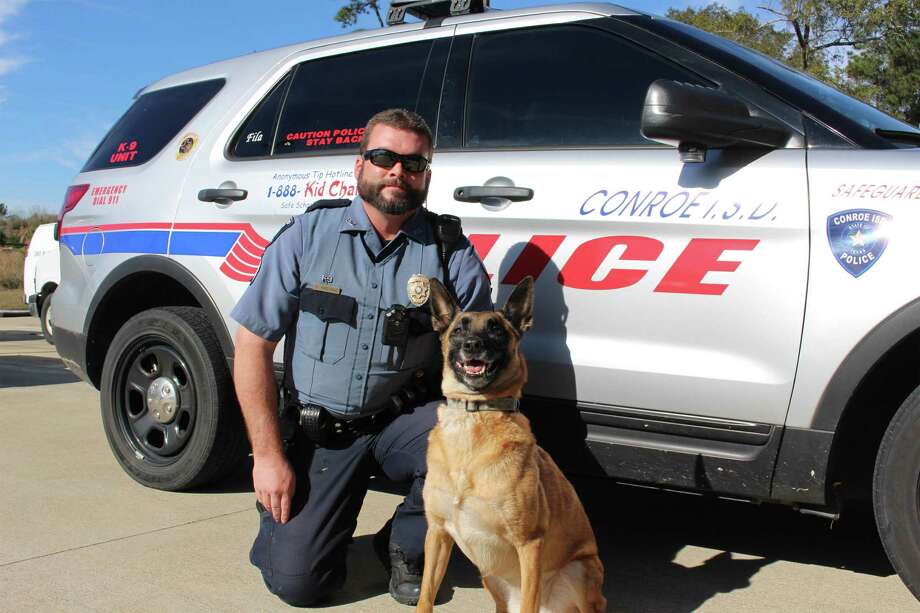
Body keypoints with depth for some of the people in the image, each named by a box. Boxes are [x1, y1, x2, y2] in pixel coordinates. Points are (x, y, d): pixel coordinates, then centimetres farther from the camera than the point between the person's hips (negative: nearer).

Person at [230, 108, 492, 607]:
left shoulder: (452, 253, -4)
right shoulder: (307, 234, -5)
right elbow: (252, 344, -4)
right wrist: (268, 454, -9)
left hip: (403, 422, 1)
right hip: (317, 429, 0)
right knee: (296, 579, -12)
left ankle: (405, 546, 2)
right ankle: (282, 507, 26)